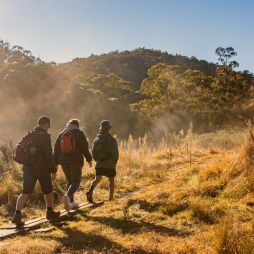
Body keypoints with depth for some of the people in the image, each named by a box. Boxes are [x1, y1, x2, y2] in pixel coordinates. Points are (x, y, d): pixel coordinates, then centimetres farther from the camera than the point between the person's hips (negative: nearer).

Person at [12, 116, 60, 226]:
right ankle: (50, 212, 29)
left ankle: (17, 214, -12)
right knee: (48, 191, 15)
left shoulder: (28, 135, 8)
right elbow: (48, 155, -19)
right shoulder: (44, 136, -14)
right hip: (42, 168, -5)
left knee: (25, 193, 3)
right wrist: (53, 170, -15)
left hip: (28, 168, 5)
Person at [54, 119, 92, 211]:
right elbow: (85, 148, -7)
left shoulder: (61, 134, 10)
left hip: (64, 162, 5)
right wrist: (89, 159, 2)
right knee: (75, 182, -2)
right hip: (76, 161, -5)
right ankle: (67, 196, -29)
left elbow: (56, 150, 9)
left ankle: (71, 202, 18)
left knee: (70, 181, 17)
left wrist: (55, 163, 12)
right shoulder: (79, 133, -2)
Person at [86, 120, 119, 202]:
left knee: (97, 179, -1)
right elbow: (115, 153, -10)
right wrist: (114, 162, 8)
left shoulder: (96, 140, 4)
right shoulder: (112, 140, -10)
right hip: (110, 164, -3)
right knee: (111, 181, 12)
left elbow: (93, 153, 7)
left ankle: (90, 191, -26)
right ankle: (111, 197, 18)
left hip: (99, 164, 3)